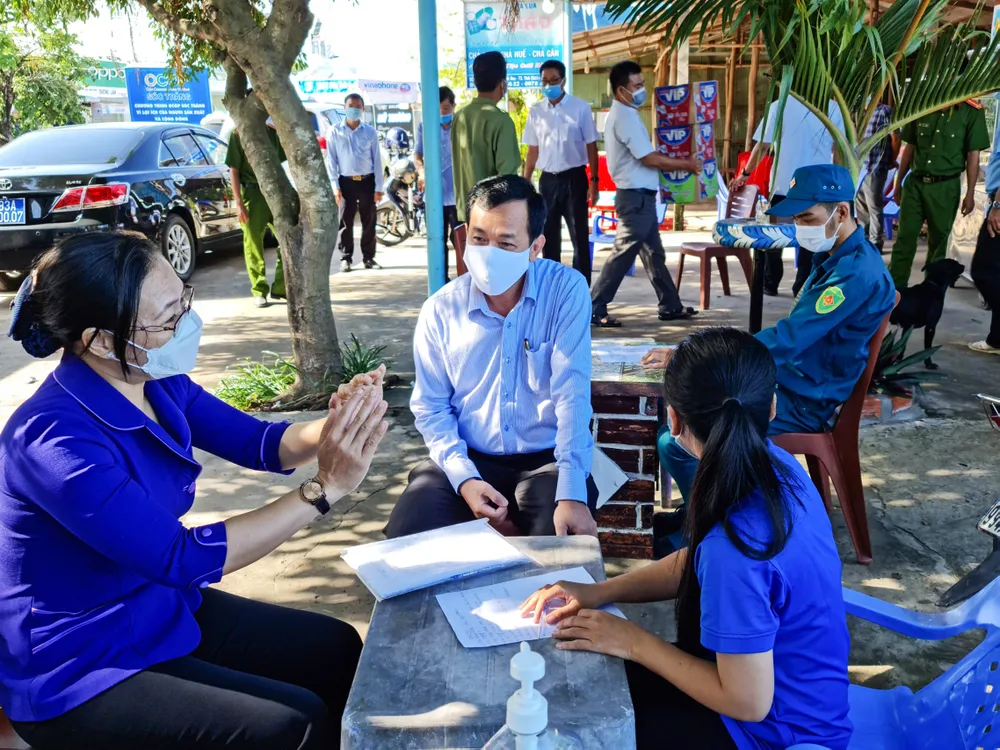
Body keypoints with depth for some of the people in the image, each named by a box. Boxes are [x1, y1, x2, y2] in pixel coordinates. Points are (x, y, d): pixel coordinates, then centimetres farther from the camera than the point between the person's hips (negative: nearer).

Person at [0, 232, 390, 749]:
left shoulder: (156, 383, -6)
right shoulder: (56, 438, -30)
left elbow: (257, 442, 2)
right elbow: (184, 557, -31)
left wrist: (336, 430, -19)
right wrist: (325, 489, -31)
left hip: (163, 610, 8)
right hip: (77, 674, -8)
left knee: (336, 650, 7)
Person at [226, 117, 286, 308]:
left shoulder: (273, 132, 9)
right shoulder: (239, 133, -3)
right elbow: (234, 170, -5)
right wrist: (238, 203, -10)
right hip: (252, 194, -4)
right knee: (253, 245, 2)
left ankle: (280, 287, 14)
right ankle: (259, 291, 12)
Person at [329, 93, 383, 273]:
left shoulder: (370, 131, 3)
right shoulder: (335, 131, 1)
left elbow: (377, 160, 4)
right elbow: (332, 160, 1)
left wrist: (378, 187, -1)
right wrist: (335, 186, -6)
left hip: (367, 181, 1)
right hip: (346, 182, -1)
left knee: (369, 222, 5)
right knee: (346, 222, 1)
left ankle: (368, 257, 13)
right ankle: (346, 258, 9)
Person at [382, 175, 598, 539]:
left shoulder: (567, 290, -10)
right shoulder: (440, 310, -4)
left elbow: (571, 392, -18)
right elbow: (431, 406, 1)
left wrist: (572, 493, -28)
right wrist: (464, 478, -15)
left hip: (547, 460, -2)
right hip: (469, 460, 2)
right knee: (406, 535, -18)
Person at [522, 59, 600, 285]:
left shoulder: (580, 107, -2)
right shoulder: (535, 111, 7)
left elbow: (591, 145, -1)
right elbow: (533, 149, 11)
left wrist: (594, 181, -7)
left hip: (574, 178, -3)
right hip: (548, 180, 3)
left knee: (579, 236, 0)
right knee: (549, 237, 9)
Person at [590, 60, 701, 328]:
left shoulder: (622, 114, 15)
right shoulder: (625, 116, -17)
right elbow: (649, 158, -19)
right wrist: (687, 164, -9)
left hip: (640, 194, 10)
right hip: (636, 196, -10)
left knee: (654, 253, 14)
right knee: (623, 254, -6)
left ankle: (670, 306, 23)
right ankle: (594, 309, -1)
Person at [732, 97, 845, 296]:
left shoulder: (780, 106, -1)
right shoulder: (833, 108, 3)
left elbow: (762, 146, -2)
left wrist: (745, 173, 8)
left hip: (784, 183, -1)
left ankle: (770, 285, 16)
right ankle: (802, 287, 6)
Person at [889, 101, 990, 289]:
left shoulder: (972, 111, -4)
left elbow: (973, 155, -4)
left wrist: (970, 194, -7)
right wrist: (898, 183, 12)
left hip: (945, 187, -2)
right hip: (914, 183, 2)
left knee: (938, 241, 8)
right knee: (904, 238, 2)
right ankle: (894, 288, 7)